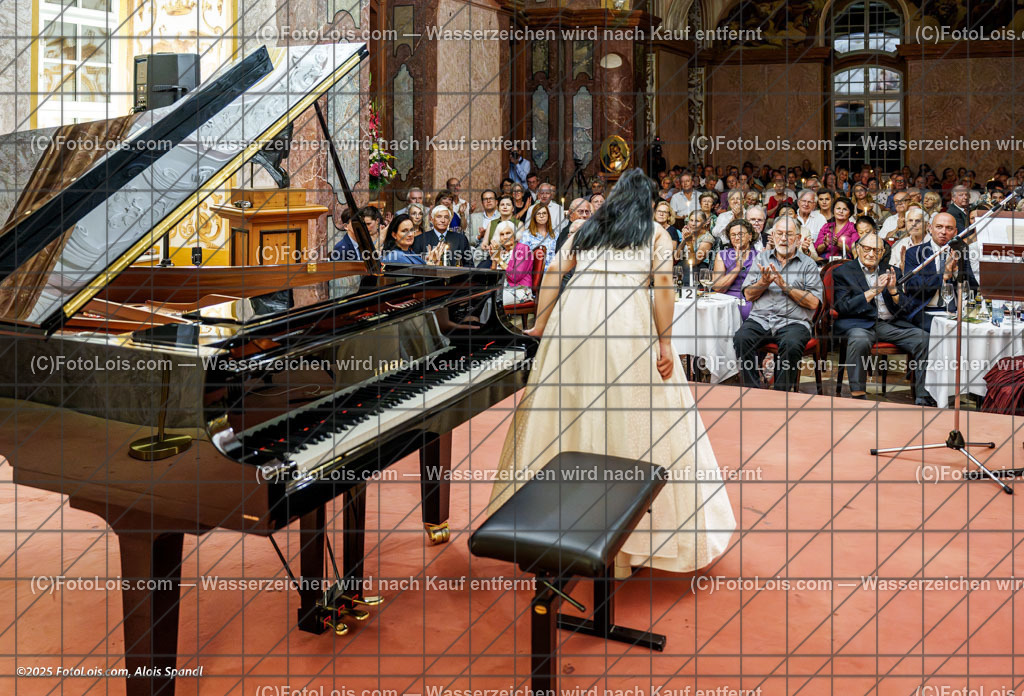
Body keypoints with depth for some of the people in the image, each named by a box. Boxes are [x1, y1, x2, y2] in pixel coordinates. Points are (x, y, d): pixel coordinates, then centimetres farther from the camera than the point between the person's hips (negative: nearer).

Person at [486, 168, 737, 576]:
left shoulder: (585, 230, 25)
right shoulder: (656, 234, 16)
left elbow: (553, 272, 14)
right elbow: (663, 283, 1)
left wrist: (541, 325, 16)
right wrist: (664, 342, -3)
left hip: (574, 319, 3)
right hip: (627, 324, -3)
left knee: (570, 415, 8)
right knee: (633, 422, 0)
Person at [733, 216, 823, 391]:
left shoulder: (808, 264, 10)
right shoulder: (761, 258, 19)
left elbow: (813, 303, -2)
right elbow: (748, 295, 12)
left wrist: (784, 285, -8)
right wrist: (764, 282, -7)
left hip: (793, 322, -2)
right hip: (759, 319, 2)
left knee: (791, 344, -35)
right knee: (741, 338, -29)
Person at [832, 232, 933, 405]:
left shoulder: (890, 272, 21)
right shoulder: (842, 272, 8)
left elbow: (901, 309, 15)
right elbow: (842, 307, -6)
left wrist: (892, 290, -5)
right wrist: (874, 291, -10)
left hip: (890, 324, 4)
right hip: (860, 323, -4)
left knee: (922, 338, -20)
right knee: (860, 340, -38)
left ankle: (924, 398, -17)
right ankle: (858, 396, -31)